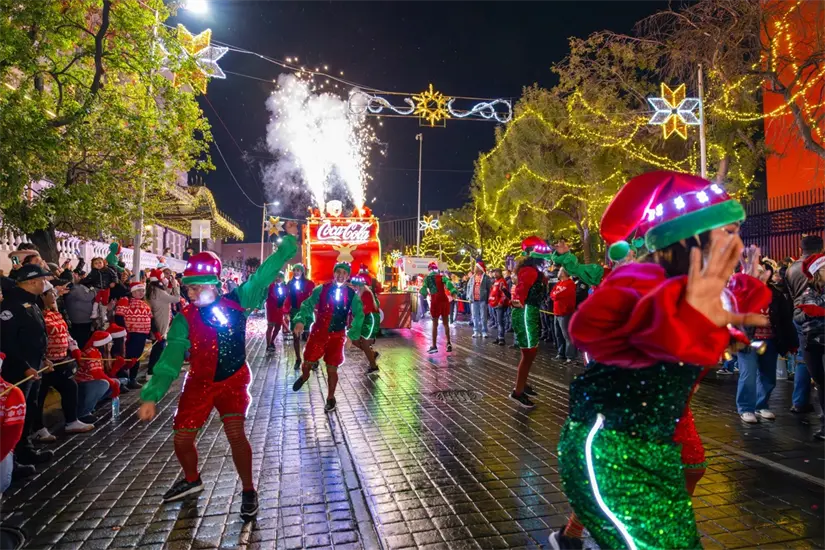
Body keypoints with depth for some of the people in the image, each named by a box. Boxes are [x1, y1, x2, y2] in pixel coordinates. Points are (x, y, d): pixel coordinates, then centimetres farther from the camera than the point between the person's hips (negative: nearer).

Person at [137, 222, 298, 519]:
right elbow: (170, 359, -15)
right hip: (199, 383, 2)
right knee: (182, 439, 6)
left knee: (235, 432, -17)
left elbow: (265, 273, -15)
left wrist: (289, 241, -17)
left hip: (234, 379, -2)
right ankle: (192, 480, 40)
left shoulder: (236, 301, -14)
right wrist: (151, 396, -24)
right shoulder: (185, 319, -12)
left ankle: (248, 491, 7)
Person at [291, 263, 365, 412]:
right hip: (317, 332, 1)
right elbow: (308, 305, -7)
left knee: (332, 369, 4)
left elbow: (359, 315, -9)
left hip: (337, 336, -1)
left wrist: (352, 335, -21)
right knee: (307, 363, 9)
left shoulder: (352, 295, -5)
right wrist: (300, 320, -24)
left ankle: (331, 399, 25)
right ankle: (304, 376, 47)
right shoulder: (321, 289, -4)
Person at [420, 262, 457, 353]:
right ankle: (448, 343, 5)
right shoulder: (442, 276, 6)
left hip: (435, 302, -1)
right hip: (444, 300, 1)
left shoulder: (427, 278, 6)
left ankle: (434, 346, 5)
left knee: (435, 324, 5)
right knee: (446, 323, 12)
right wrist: (453, 292, -23)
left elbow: (424, 287, -7)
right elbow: (448, 283, -12)